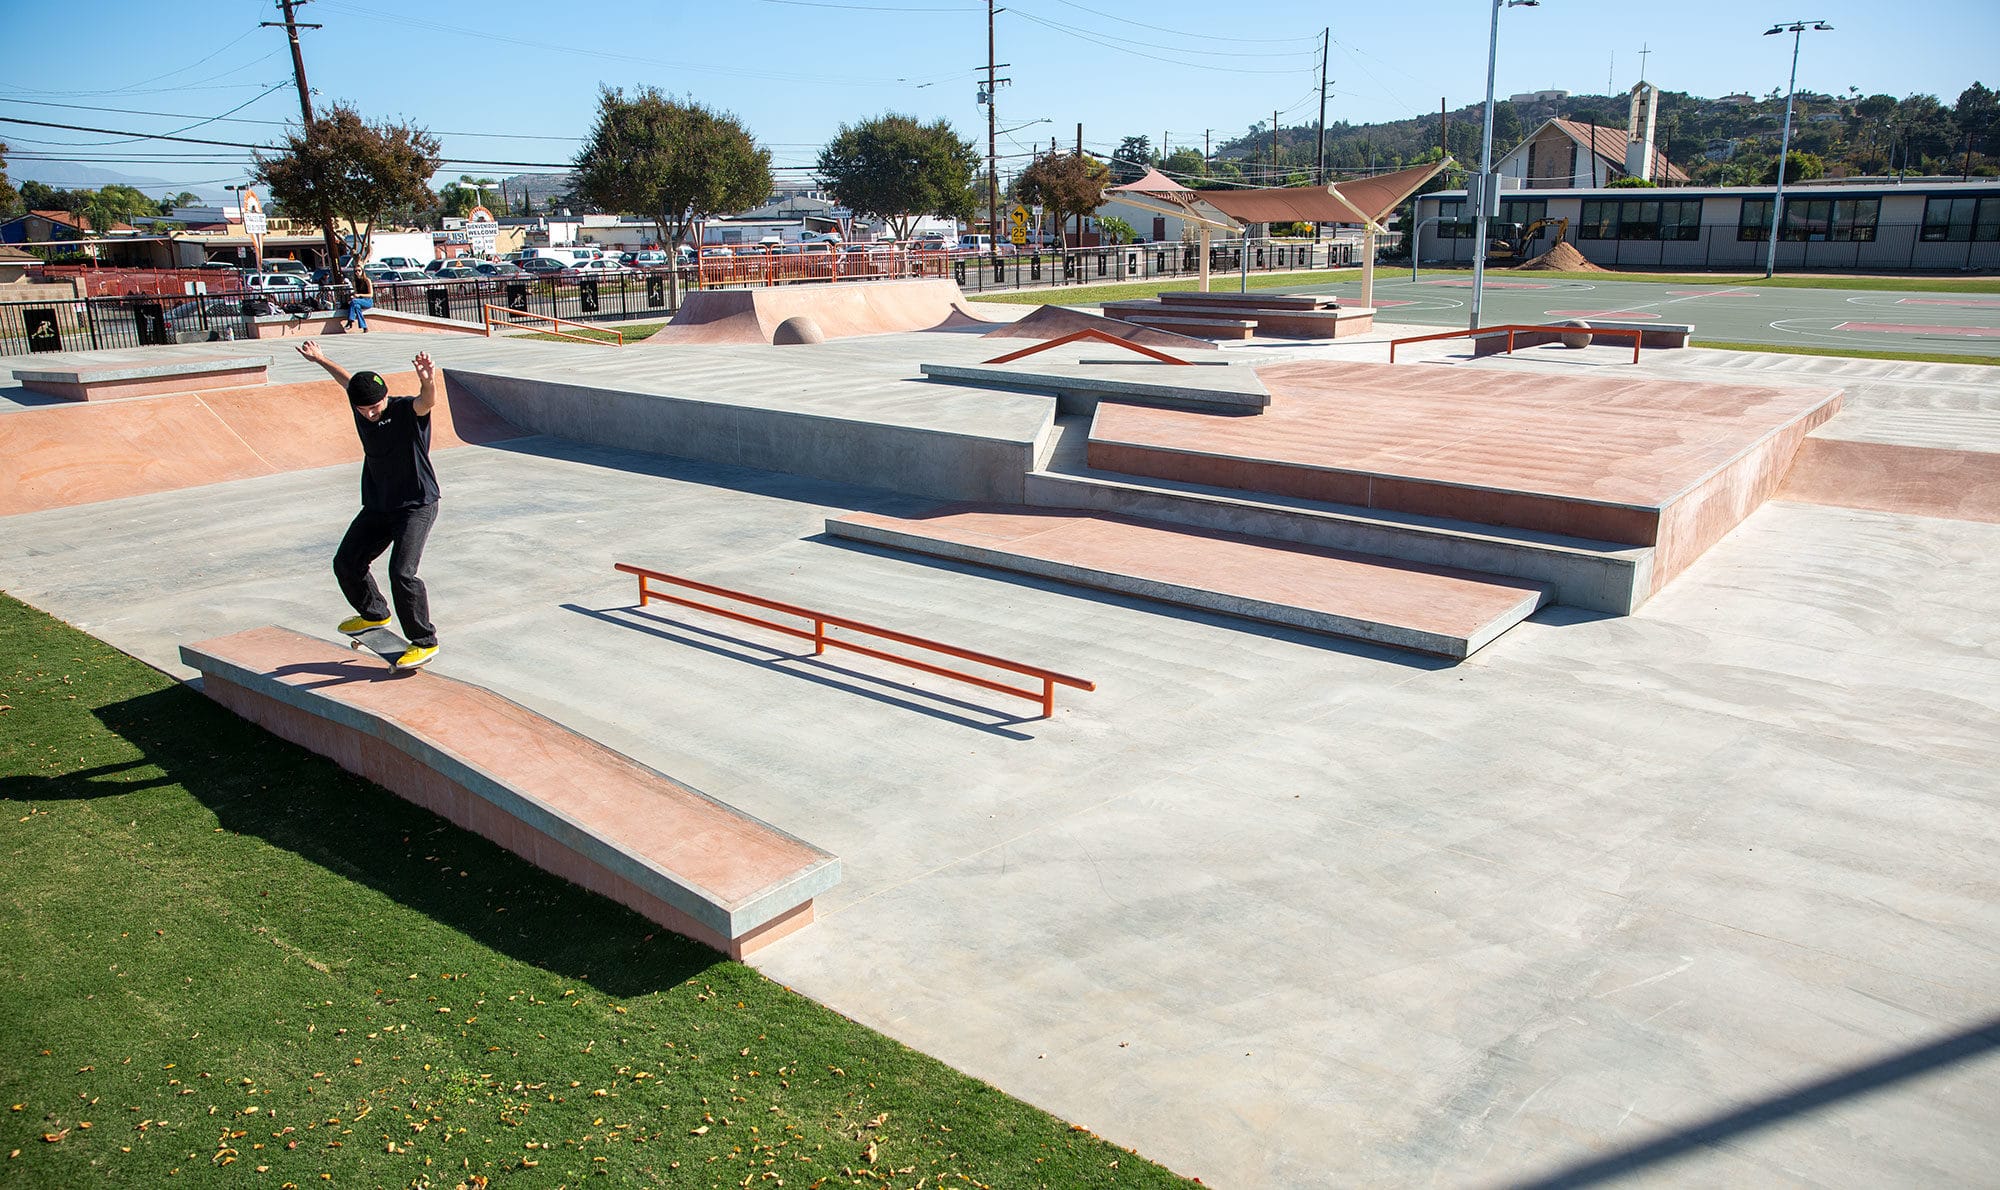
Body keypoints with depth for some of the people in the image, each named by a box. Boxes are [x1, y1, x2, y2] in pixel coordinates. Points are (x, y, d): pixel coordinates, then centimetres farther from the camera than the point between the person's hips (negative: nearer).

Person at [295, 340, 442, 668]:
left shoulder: (407, 410, -19)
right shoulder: (360, 405, 0)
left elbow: (428, 402, -43)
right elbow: (347, 378, 22)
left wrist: (427, 381, -66)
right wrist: (320, 359, 38)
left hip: (417, 505, -8)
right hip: (377, 506, 8)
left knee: (402, 573, -19)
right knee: (346, 562, 12)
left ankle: (425, 642, -5)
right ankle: (374, 614, 38)